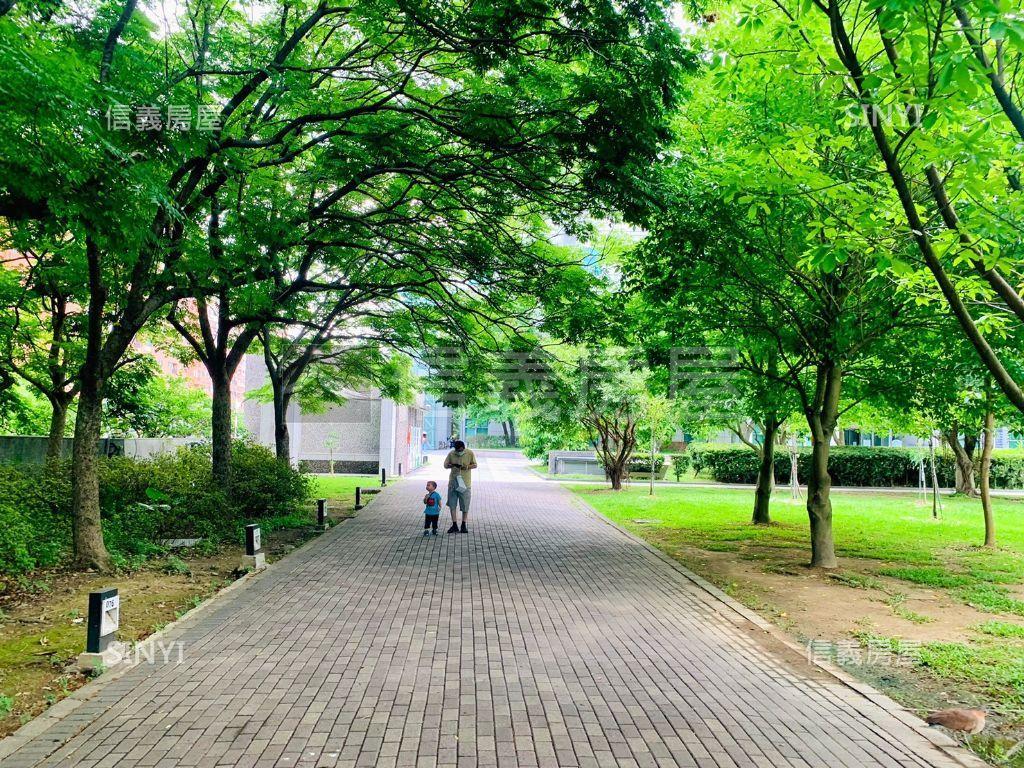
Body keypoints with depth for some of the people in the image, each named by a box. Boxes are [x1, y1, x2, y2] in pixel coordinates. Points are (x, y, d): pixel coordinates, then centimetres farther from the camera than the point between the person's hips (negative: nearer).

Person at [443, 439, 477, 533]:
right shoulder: (451, 453, -1)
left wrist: (467, 467, -18)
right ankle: (455, 526, 9)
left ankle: (464, 526, 16)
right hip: (453, 482, 2)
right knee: (452, 504, 2)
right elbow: (445, 465, 4)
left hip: (465, 482, -2)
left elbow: (475, 465, 2)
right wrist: (451, 465, -18)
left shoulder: (470, 453, -5)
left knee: (465, 506, 4)